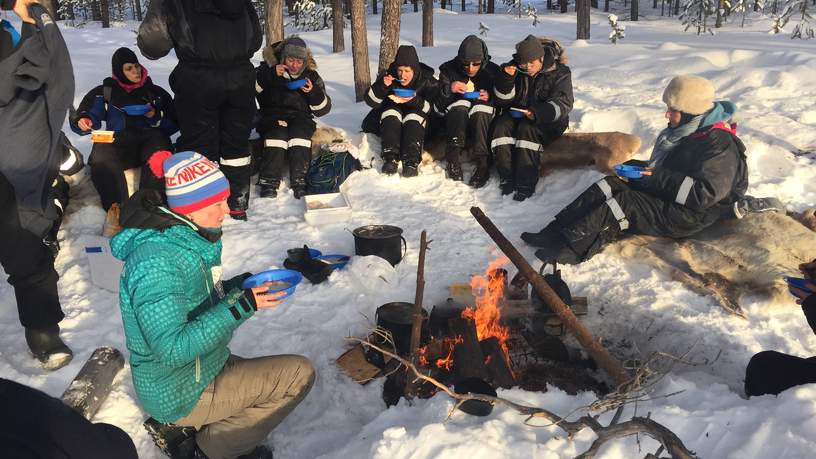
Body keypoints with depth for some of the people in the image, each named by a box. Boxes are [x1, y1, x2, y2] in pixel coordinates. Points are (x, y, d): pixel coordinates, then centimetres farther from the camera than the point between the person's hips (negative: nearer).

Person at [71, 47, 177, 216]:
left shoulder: (156, 92, 19)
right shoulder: (105, 92, 19)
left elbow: (173, 124, 13)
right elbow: (89, 116, 10)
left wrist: (155, 117, -6)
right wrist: (83, 122, -13)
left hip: (149, 137, -1)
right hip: (117, 141, 1)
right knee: (101, 163, -33)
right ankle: (115, 207, -46)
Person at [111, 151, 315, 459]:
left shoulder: (184, 237, 0)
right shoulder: (156, 262, -28)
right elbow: (172, 349, -31)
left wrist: (238, 286, -5)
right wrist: (239, 306, -33)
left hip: (205, 366, 9)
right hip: (178, 395, -9)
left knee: (295, 374, 17)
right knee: (299, 374, -12)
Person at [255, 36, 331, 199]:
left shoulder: (311, 74, 12)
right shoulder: (269, 67, 7)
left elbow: (323, 109, 8)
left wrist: (314, 92, -11)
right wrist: (270, 74, -20)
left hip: (300, 117, 1)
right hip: (273, 115, -1)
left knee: (299, 131, -33)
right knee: (278, 131, -34)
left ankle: (299, 180, -34)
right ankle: (269, 180, -32)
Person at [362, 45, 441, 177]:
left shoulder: (428, 81, -12)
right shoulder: (389, 75, -9)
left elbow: (432, 107, -20)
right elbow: (371, 101, -10)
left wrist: (415, 101, -37)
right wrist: (382, 86, -29)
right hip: (389, 123, 2)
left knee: (414, 117, -32)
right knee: (390, 109, -28)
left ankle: (411, 161, -44)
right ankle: (390, 158, -40)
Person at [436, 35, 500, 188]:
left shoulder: (492, 71, -1)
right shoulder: (449, 70, -1)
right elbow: (439, 105, -3)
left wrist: (490, 97, -18)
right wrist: (449, 89, -23)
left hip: (483, 121, 0)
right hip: (455, 121, 1)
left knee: (482, 108, -31)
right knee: (460, 105, -29)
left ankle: (482, 162, -38)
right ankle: (454, 157, -34)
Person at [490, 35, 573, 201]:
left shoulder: (559, 72, -7)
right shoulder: (515, 69, 2)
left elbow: (563, 104, -18)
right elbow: (502, 101, 2)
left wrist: (538, 113, -37)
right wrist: (506, 78, -17)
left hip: (548, 121, -4)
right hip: (517, 114, 4)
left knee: (527, 128, -34)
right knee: (501, 124, -27)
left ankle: (526, 184, -34)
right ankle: (507, 178, -30)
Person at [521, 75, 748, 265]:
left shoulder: (720, 145, -19)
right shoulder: (684, 130, 10)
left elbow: (705, 194, -26)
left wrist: (660, 179, -26)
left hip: (689, 215, -9)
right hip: (666, 194, 9)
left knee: (624, 203, -27)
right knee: (608, 185, -9)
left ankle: (568, 248, -30)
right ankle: (554, 232, -18)